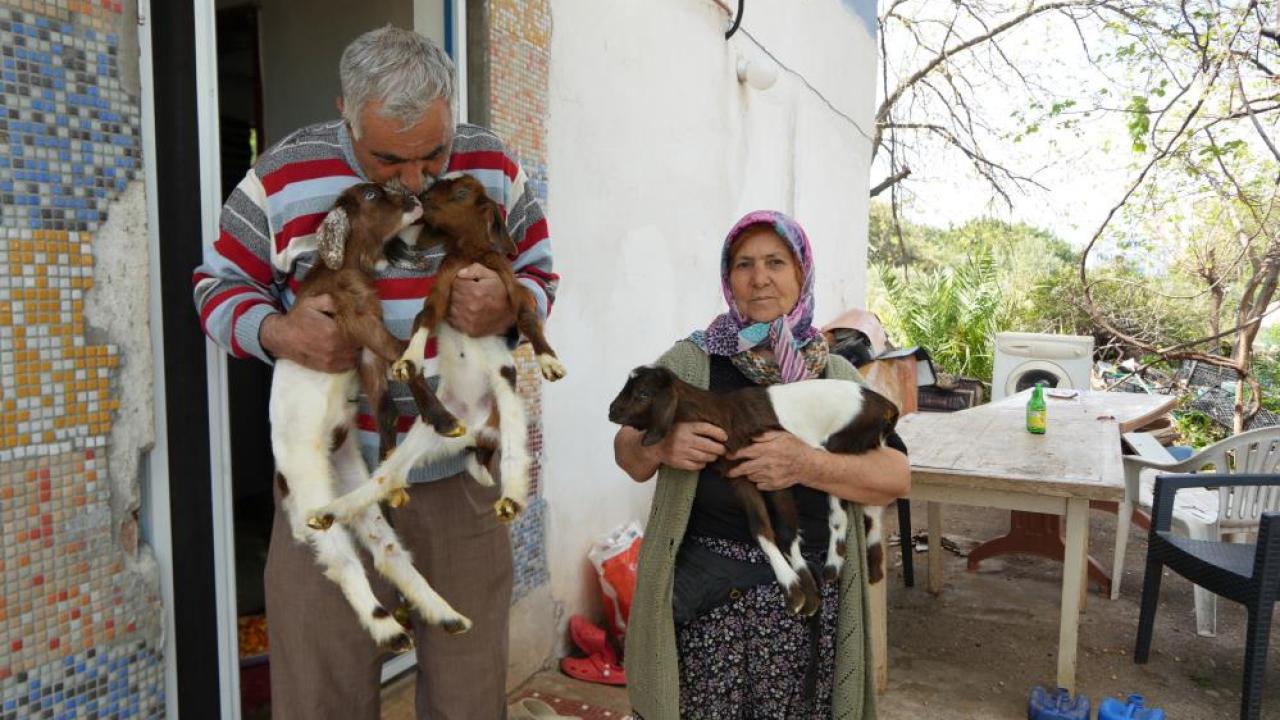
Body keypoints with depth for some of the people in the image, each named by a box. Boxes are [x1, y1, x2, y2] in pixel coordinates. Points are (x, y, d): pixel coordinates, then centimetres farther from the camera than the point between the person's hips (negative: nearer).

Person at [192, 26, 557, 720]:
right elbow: (218, 284, 5)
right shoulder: (285, 174, -4)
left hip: (462, 476, 2)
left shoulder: (493, 169, 1)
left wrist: (510, 307, -14)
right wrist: (276, 333, -17)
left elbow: (540, 273, 10)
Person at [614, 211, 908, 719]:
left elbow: (896, 478, -3)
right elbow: (628, 456, 4)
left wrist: (806, 466, -20)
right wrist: (658, 446, -20)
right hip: (705, 591, -1)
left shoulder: (836, 375, 4)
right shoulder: (691, 361, -1)